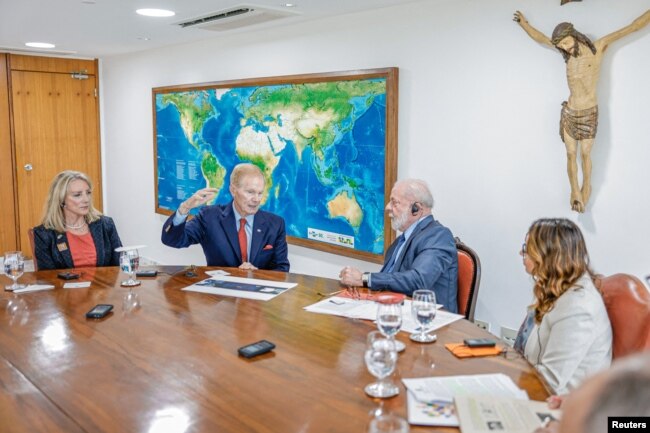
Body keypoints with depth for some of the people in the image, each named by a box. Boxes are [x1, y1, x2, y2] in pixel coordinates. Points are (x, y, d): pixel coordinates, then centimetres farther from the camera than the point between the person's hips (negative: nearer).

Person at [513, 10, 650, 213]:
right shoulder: (570, 52, 3)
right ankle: (576, 193, 9)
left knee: (585, 154, 3)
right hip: (569, 114, 3)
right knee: (571, 154, 2)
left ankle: (586, 187, 23)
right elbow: (541, 38, 15)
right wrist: (524, 23, 22)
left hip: (588, 114, -3)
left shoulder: (598, 47, -7)